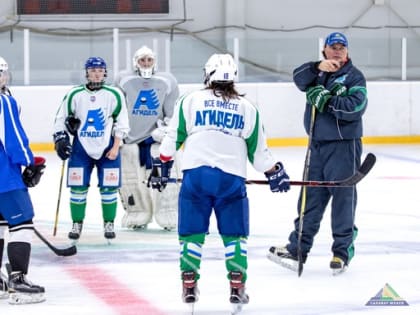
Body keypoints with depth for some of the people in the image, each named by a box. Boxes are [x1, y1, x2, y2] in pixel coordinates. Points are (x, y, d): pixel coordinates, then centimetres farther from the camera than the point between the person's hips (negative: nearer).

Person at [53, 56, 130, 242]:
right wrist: (60, 140, -3)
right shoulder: (74, 95, -1)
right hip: (81, 148, 1)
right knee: (78, 188, 0)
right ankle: (77, 224, 12)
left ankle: (109, 224, 13)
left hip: (107, 149, -1)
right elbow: (61, 120, 7)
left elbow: (121, 123, 1)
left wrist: (115, 147, -4)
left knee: (109, 188, -1)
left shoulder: (114, 95, -2)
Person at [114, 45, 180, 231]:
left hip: (158, 138, -1)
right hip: (130, 138, 1)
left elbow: (174, 111, 5)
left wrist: (167, 127, -10)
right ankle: (137, 216, 15)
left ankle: (169, 217, -2)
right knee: (131, 179, 3)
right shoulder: (123, 80, 4)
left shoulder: (167, 81, 5)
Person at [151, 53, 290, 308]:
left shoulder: (190, 101, 7)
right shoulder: (247, 108, 11)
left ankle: (189, 285, 6)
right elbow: (258, 149, 14)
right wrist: (275, 173, 28)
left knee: (192, 231, 9)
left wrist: (164, 168, 18)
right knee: (235, 234, 9)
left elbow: (173, 137, 7)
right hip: (231, 178, 0)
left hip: (195, 174, 0)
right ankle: (237, 286, 2)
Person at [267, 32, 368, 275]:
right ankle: (298, 248, 13)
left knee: (343, 198, -2)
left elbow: (356, 106, -17)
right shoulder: (318, 72, 12)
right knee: (310, 198, 8)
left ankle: (343, 251, 5)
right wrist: (318, 67, -25)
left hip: (344, 145, -5)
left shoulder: (354, 76, -3)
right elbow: (299, 78, -8)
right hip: (317, 145, 5)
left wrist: (327, 101, -22)